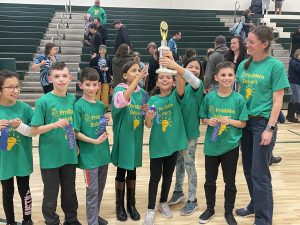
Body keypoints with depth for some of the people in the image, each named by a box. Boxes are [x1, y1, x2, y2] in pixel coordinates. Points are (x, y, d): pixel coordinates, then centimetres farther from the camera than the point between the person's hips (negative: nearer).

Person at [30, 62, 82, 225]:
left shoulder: (72, 99, 0)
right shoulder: (43, 101, -13)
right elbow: (34, 130, -13)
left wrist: (76, 144, 4)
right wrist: (54, 125, -25)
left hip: (69, 155, 4)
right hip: (50, 156, -4)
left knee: (70, 191, 20)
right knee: (51, 195, 10)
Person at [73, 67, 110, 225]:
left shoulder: (101, 105, 6)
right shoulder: (78, 106, -12)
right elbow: (75, 133, -13)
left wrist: (106, 122, -3)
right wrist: (94, 141, -20)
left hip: (103, 152, 6)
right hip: (88, 154, -6)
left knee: (100, 188, 17)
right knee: (92, 190, 3)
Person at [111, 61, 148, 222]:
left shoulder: (142, 92, 4)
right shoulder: (119, 89, -12)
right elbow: (120, 101, -38)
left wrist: (146, 111, -10)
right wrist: (138, 79, -45)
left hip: (136, 138, 4)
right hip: (122, 137, -4)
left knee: (132, 172, 15)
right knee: (121, 172, 8)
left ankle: (131, 204, 29)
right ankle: (120, 206, 24)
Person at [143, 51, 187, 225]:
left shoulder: (176, 96, -6)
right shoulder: (153, 100, -2)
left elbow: (182, 83, -29)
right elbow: (148, 125, -5)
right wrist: (148, 118, -29)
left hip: (173, 142, 0)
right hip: (157, 144, 0)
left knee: (168, 175, 15)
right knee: (155, 177, 6)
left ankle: (164, 203, 35)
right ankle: (151, 209, 19)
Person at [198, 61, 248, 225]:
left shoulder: (239, 99, -9)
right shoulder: (209, 97, -5)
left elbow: (243, 123, -3)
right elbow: (203, 119, 4)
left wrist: (231, 121, -21)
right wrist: (209, 121, -17)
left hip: (230, 146, -1)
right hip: (211, 145, 1)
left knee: (230, 182, 12)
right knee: (210, 180, 15)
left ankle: (229, 212, 32)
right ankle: (210, 208, 36)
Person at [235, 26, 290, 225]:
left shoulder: (275, 66, -9)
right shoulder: (244, 65, 7)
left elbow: (278, 100, -11)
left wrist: (269, 129, -15)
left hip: (263, 123, -6)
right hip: (245, 122, 6)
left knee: (260, 173, -2)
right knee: (248, 170, 15)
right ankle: (255, 204, 34)